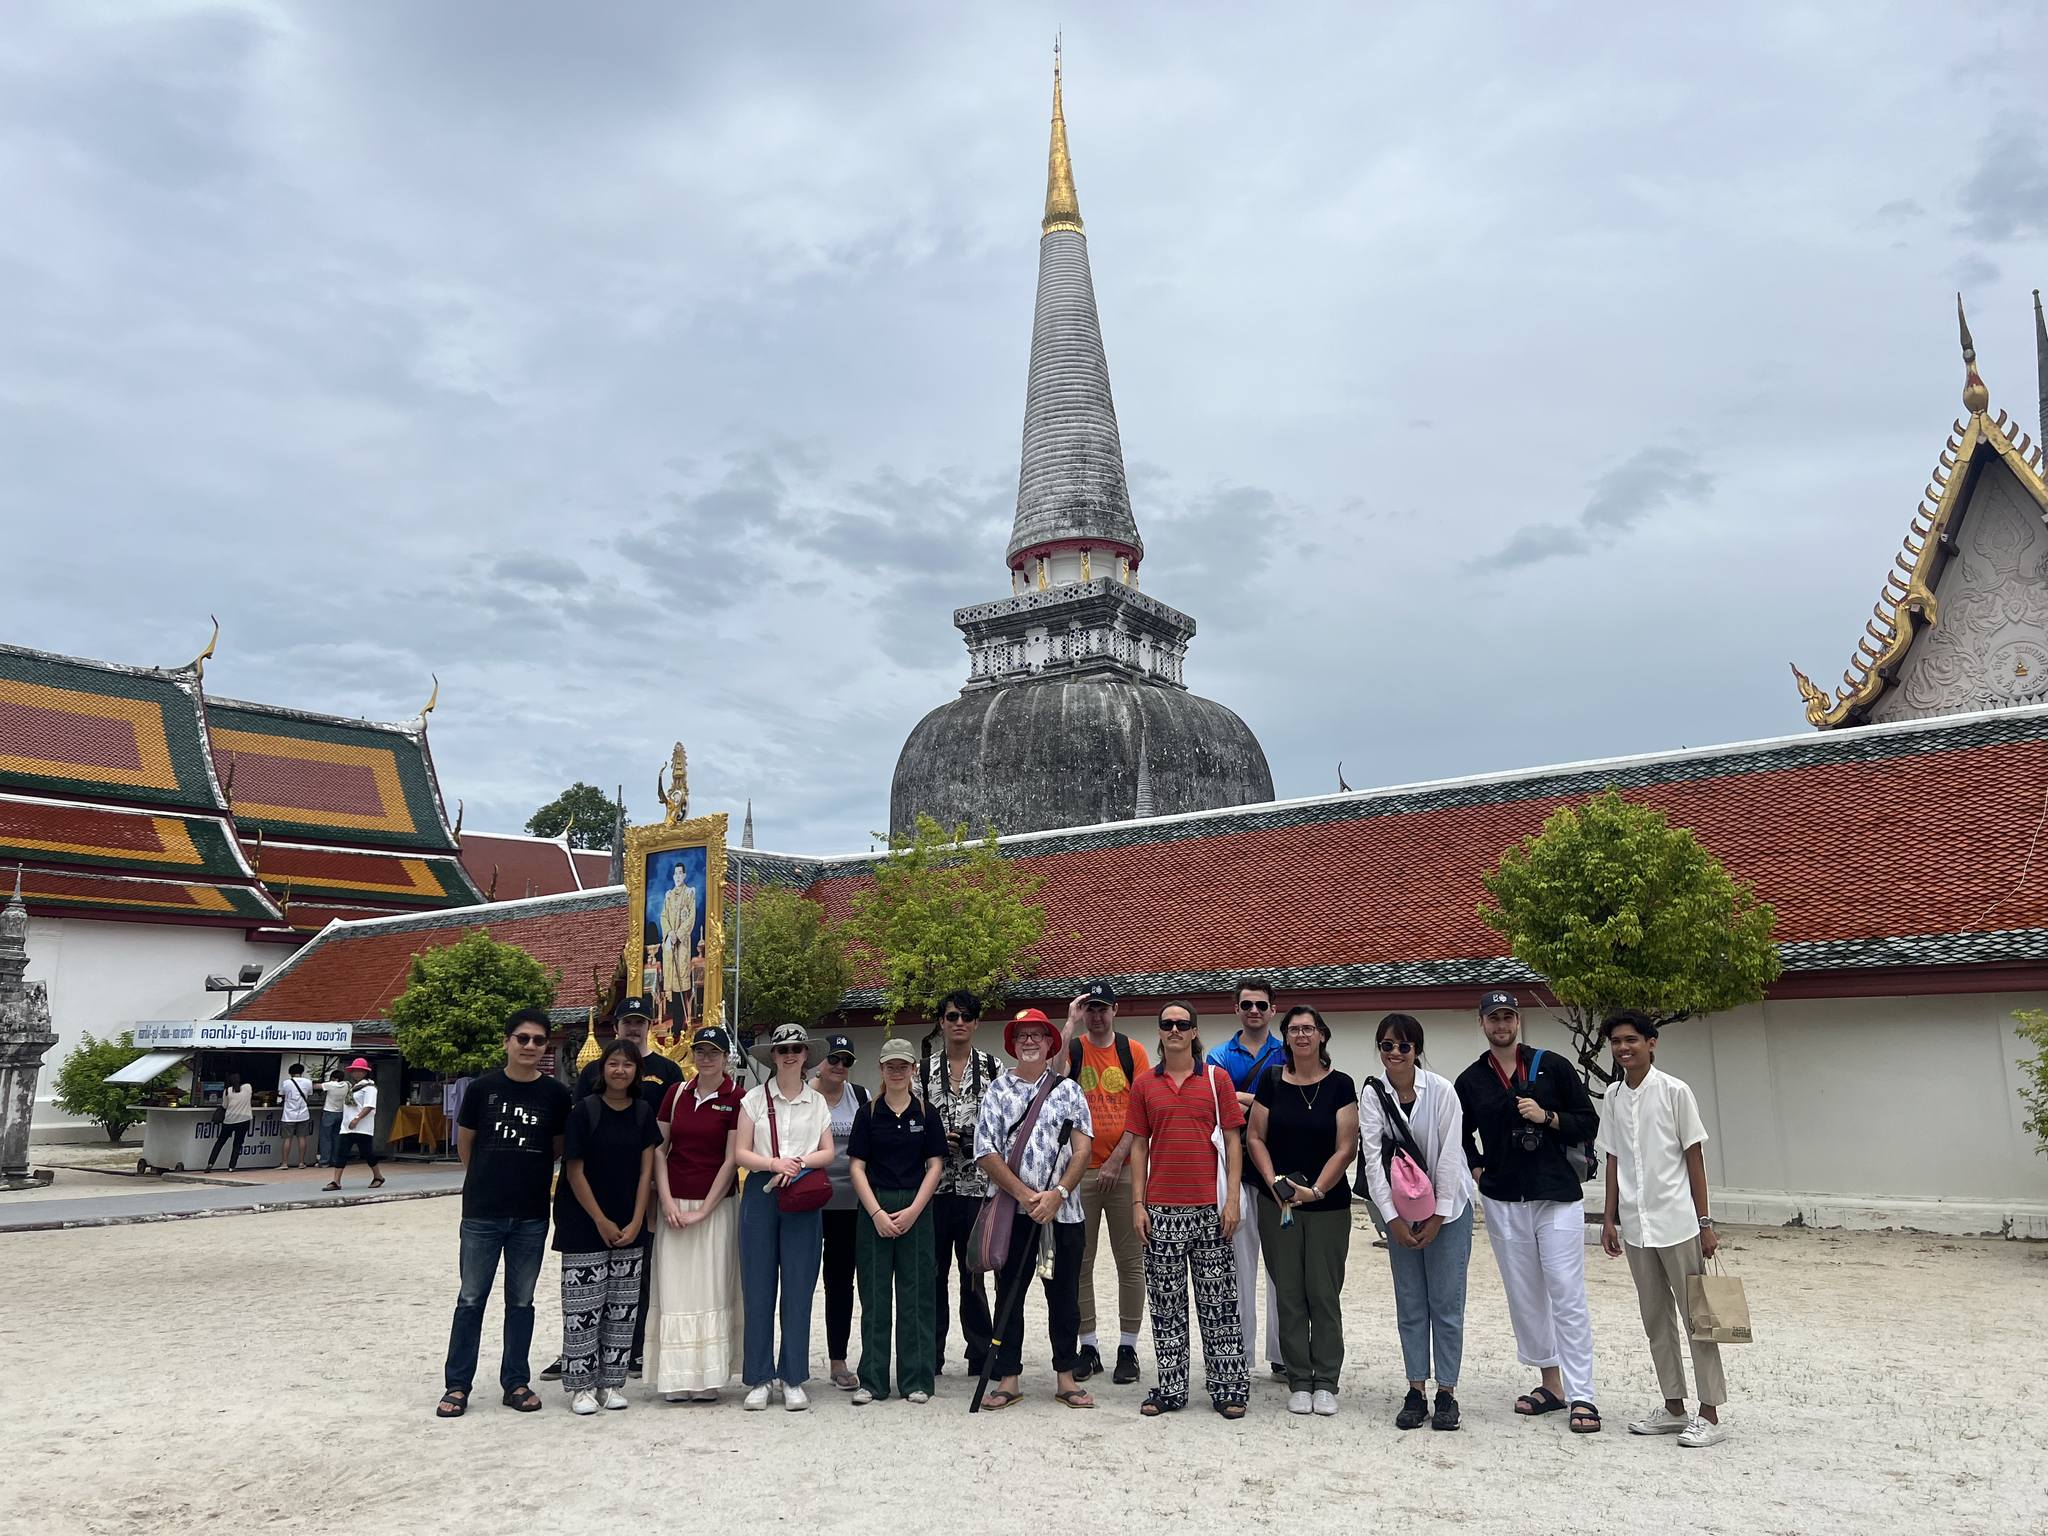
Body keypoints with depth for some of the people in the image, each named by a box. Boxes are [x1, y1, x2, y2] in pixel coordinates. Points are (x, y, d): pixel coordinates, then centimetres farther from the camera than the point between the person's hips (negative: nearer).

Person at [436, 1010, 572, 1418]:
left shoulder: (556, 1094, -2)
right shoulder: (483, 1088, -3)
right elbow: (464, 1143, 9)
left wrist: (526, 1173, 9)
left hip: (532, 1216, 1)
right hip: (482, 1214, -1)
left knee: (521, 1302, 11)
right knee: (471, 1300, 6)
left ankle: (516, 1383, 22)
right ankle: (457, 1385, 17)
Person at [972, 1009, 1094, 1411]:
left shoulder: (1069, 1090, 6)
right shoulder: (997, 1091, 4)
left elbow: (1083, 1148, -1)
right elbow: (986, 1153, -3)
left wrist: (1057, 1193, -14)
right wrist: (1024, 1195, -12)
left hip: (1062, 1209, 0)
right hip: (1012, 1209, 0)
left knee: (1064, 1296, 7)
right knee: (1009, 1294, 5)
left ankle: (1065, 1377, 18)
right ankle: (1008, 1378, 15)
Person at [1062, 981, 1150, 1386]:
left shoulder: (1132, 1051, 3)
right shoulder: (1071, 1048, 3)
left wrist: (1117, 1159, -8)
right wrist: (1070, 1025, -16)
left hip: (1124, 1169, 0)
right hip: (1079, 1171, 0)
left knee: (1130, 1261, 4)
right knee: (1079, 1262, 6)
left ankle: (1127, 1348, 14)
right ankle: (1088, 1347, 17)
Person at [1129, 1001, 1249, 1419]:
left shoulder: (1216, 1078, 2)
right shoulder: (1145, 1084, 7)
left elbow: (1232, 1139, 2)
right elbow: (1138, 1146, 8)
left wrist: (1232, 1198, -5)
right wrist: (1139, 1204, 2)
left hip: (1209, 1207, -1)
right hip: (1161, 1209, 2)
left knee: (1218, 1302, 4)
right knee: (1167, 1304, 7)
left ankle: (1228, 1388, 13)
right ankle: (1170, 1388, 16)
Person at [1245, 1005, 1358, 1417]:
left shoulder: (1340, 1085, -2)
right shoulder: (1271, 1082, 2)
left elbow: (1346, 1148, -6)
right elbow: (1254, 1137, 4)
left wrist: (1316, 1190, -13)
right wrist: (1273, 1181, -10)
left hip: (1328, 1204, -1)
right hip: (1276, 1203, 1)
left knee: (1324, 1294, 2)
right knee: (1289, 1294, 6)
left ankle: (1325, 1382, 14)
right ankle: (1298, 1382, 16)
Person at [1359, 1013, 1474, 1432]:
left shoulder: (1440, 1090, -11)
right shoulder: (1372, 1096, -6)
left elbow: (1450, 1156, -10)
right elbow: (1373, 1160, -8)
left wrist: (1437, 1216, -10)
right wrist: (1393, 1219, -11)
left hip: (1447, 1208, -2)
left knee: (1447, 1303, 0)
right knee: (1410, 1305, 5)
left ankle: (1447, 1392, 10)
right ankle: (1416, 1391, 14)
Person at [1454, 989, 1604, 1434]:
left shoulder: (1552, 1066, 0)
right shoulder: (1471, 1081, 7)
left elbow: (1588, 1123, 2)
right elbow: (1460, 1136, 19)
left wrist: (1547, 1117, -13)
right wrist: (1478, 1169, 3)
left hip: (1557, 1197, -3)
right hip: (1502, 1202, 3)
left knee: (1568, 1295, -6)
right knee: (1524, 1297, 10)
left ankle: (1582, 1397, -2)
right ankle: (1551, 1384, 22)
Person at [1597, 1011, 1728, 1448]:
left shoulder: (1675, 1092, -8)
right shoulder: (1614, 1097, 6)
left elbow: (1694, 1157, -6)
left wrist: (1705, 1222, -7)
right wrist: (1610, 1219, 9)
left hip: (1677, 1223, -5)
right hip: (1635, 1227, 5)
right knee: (1656, 1320, 13)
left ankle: (1710, 1414, 10)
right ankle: (1674, 1407, 24)